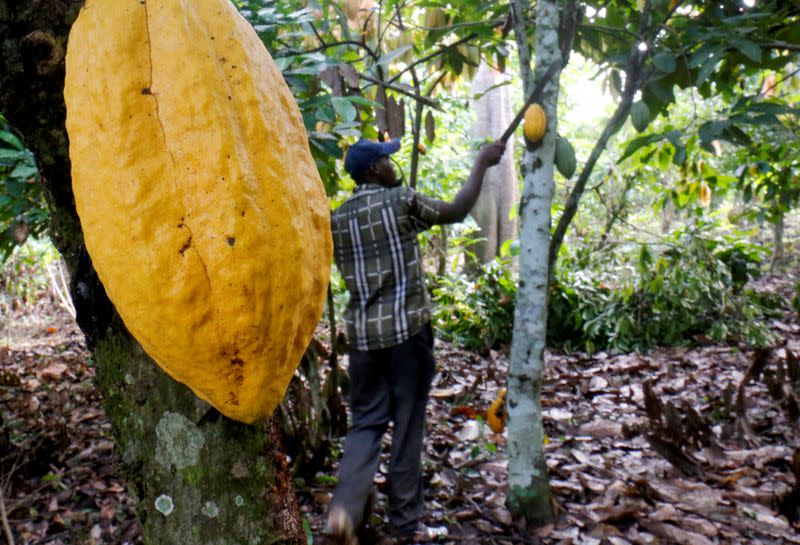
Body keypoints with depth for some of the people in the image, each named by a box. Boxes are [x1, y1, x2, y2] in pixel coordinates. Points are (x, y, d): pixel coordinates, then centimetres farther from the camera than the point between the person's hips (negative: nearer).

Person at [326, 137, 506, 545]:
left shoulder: (338, 218, 10)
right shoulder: (401, 201, -6)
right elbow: (458, 210, 4)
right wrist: (481, 163, 15)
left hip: (363, 333, 5)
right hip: (407, 329, -4)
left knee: (365, 422, 12)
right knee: (407, 427, 6)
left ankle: (344, 508, -7)